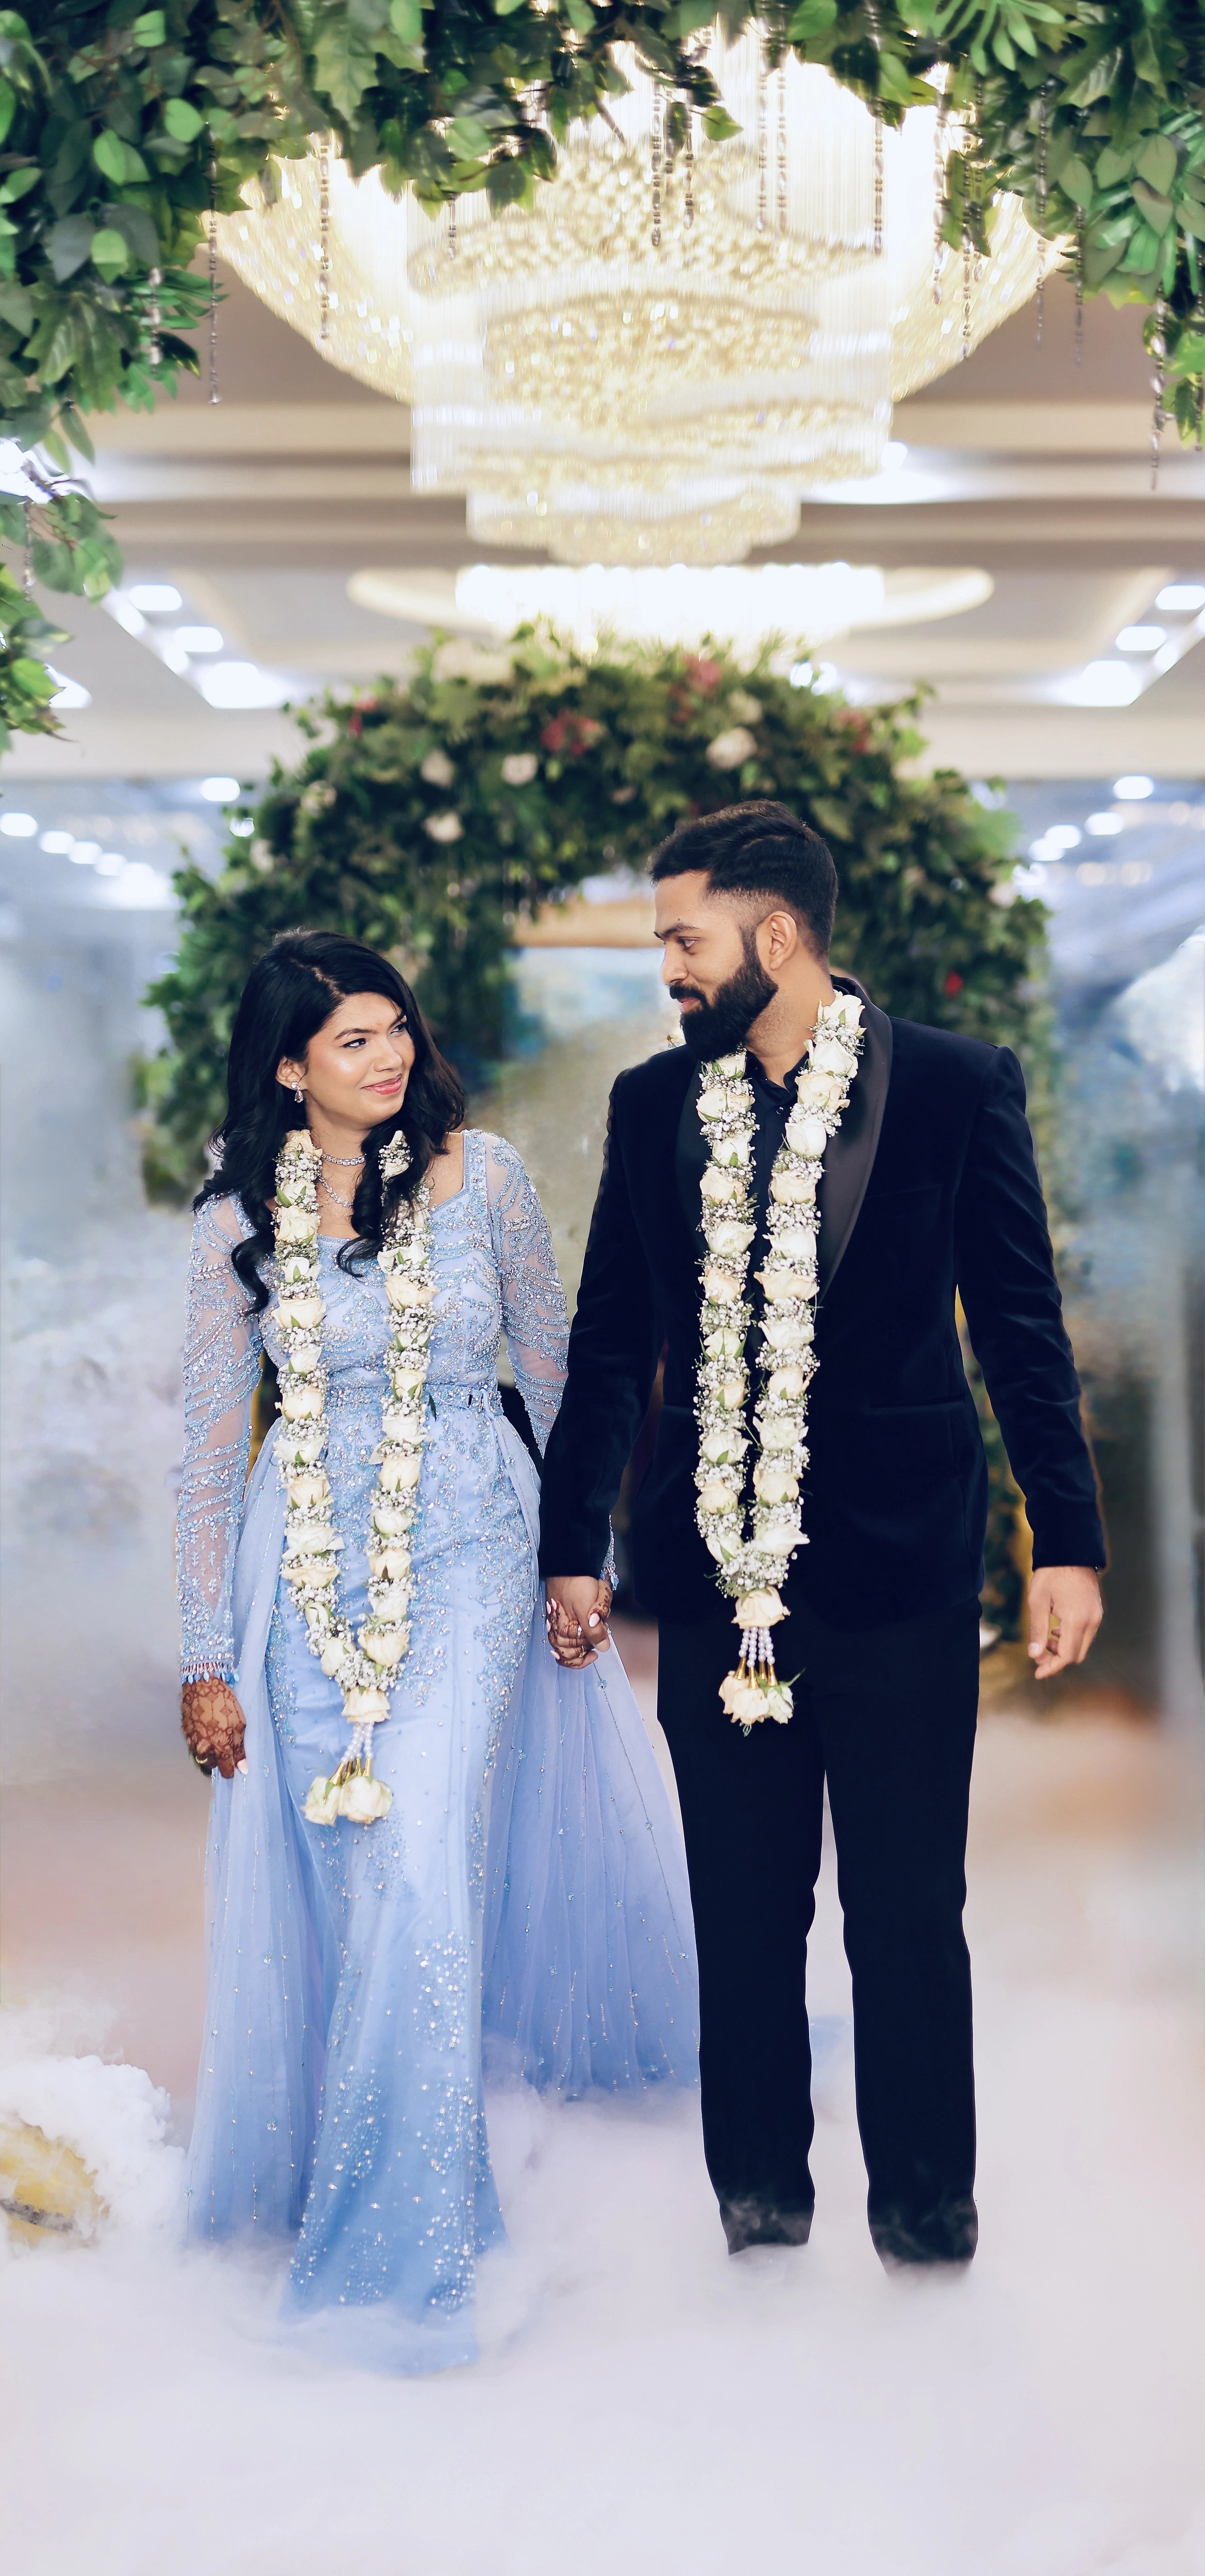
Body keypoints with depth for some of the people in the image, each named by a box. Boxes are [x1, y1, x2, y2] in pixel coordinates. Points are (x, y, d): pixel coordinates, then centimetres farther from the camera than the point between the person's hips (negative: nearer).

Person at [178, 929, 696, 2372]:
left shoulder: (478, 1174, -3)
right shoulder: (239, 1221, -1)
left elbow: (552, 1368, 7)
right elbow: (211, 1444, 3)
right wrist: (208, 1661, 3)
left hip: (468, 1559, -1)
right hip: (311, 1568, 2)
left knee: (420, 1870, -13)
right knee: (338, 1873, 6)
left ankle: (397, 2243, -3)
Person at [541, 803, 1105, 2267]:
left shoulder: (956, 1087, -2)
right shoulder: (654, 1102, 6)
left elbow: (1022, 1327, 0)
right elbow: (610, 1344, 11)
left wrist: (1065, 1541, -4)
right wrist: (572, 1543, 10)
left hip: (898, 1562, -2)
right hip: (715, 1569, 3)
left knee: (908, 1910, 6)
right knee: (744, 1910, 11)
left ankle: (925, 2201, 23)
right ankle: (759, 2185, 27)